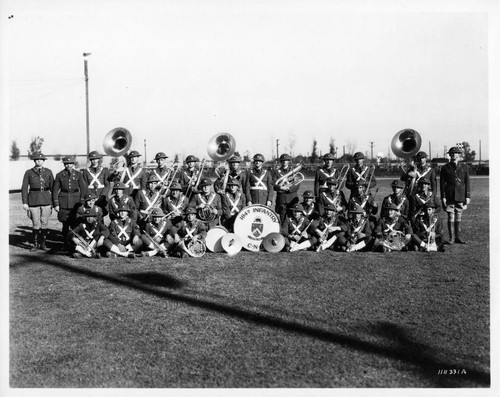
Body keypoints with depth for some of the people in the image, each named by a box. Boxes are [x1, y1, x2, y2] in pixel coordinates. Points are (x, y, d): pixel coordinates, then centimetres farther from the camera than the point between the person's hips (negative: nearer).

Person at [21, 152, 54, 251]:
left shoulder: (48, 172, 8)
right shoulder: (29, 173, 3)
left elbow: (52, 187, 10)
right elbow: (24, 188, 3)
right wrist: (25, 202, -3)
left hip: (46, 200, 1)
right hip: (34, 200, -1)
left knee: (45, 223, 2)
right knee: (36, 223, -2)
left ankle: (43, 243, 13)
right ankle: (35, 244, 11)